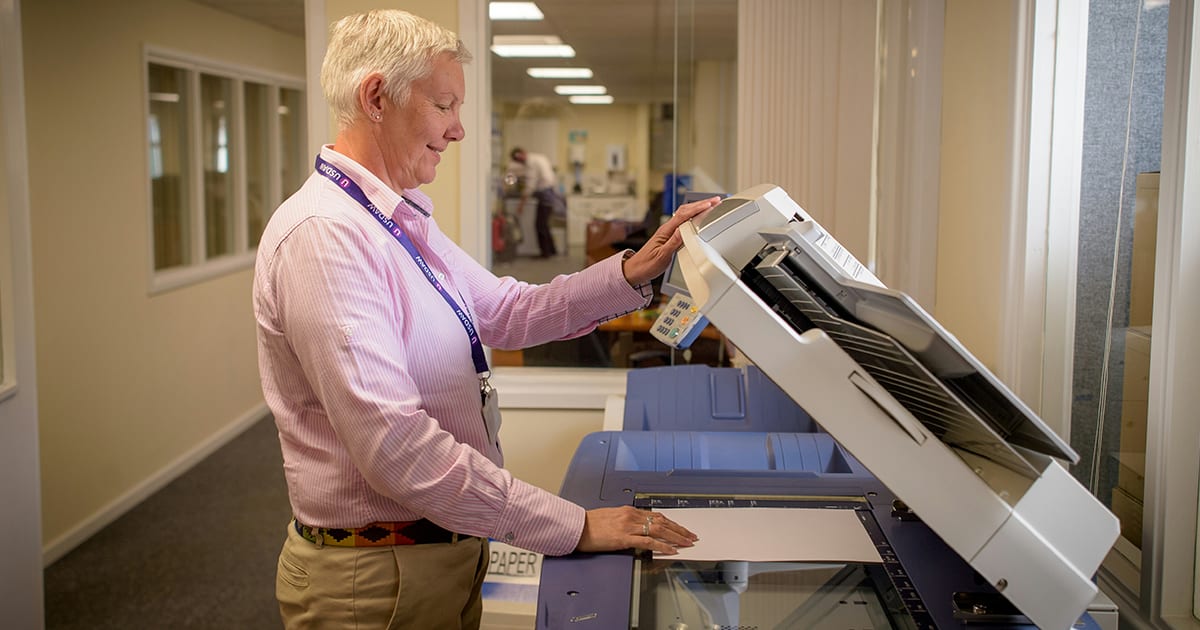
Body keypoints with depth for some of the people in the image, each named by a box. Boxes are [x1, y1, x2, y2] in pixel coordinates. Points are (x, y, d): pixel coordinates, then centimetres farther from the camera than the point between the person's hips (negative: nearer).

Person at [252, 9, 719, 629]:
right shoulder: (321, 235, -24)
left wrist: (634, 271, -4)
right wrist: (574, 526, -28)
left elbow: (508, 312, 10)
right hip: (378, 577, -9)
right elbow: (396, 444, -31)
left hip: (448, 550, 9)